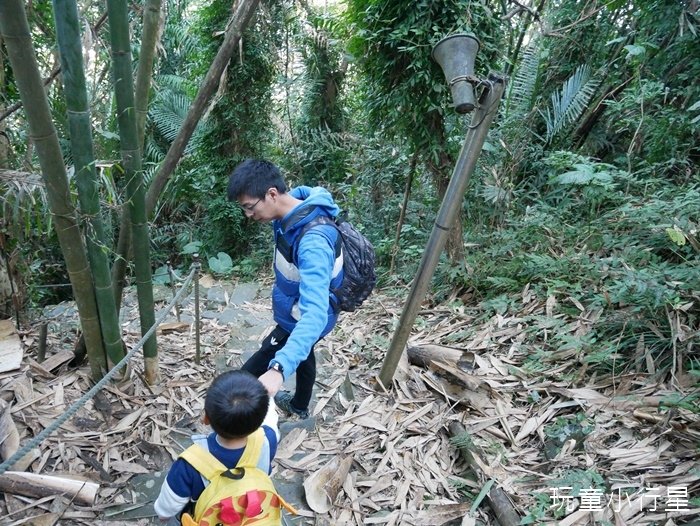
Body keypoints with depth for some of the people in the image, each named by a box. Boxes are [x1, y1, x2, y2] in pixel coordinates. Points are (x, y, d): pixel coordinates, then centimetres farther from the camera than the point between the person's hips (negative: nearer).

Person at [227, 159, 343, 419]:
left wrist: (279, 369, -59)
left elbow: (315, 312, -48)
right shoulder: (291, 213, -12)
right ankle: (299, 406, 59)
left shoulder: (313, 242, -41)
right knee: (301, 355, 33)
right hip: (296, 315, 10)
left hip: (301, 322, -9)